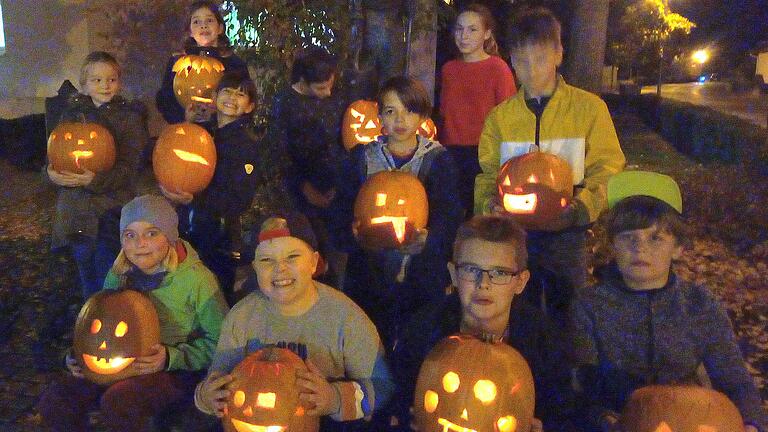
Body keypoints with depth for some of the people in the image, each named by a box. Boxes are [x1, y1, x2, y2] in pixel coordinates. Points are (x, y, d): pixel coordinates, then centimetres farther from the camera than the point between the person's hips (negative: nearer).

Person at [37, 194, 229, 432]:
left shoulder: (197, 280, -16)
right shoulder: (118, 275, 2)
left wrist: (171, 358, -21)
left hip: (177, 371, -5)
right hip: (124, 364, 6)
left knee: (118, 402, -32)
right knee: (53, 402, -11)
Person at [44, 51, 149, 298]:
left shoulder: (129, 117, -3)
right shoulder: (72, 113, 8)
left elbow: (128, 167, -11)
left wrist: (95, 180, -28)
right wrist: (52, 174, -14)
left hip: (112, 209, -4)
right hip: (75, 209, 4)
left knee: (109, 282, -4)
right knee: (88, 281, 17)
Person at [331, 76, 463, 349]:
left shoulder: (437, 159, 4)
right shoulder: (362, 158, 8)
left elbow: (449, 214, -8)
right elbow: (342, 210, 3)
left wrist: (427, 238, -28)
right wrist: (353, 233, -19)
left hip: (423, 278, -1)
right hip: (368, 278, 1)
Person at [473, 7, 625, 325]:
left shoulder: (589, 108, -1)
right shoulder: (500, 116, 6)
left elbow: (607, 170, -4)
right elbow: (488, 174, 6)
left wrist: (582, 205, -21)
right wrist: (491, 204, -15)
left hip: (566, 233, -2)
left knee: (566, 320, 8)